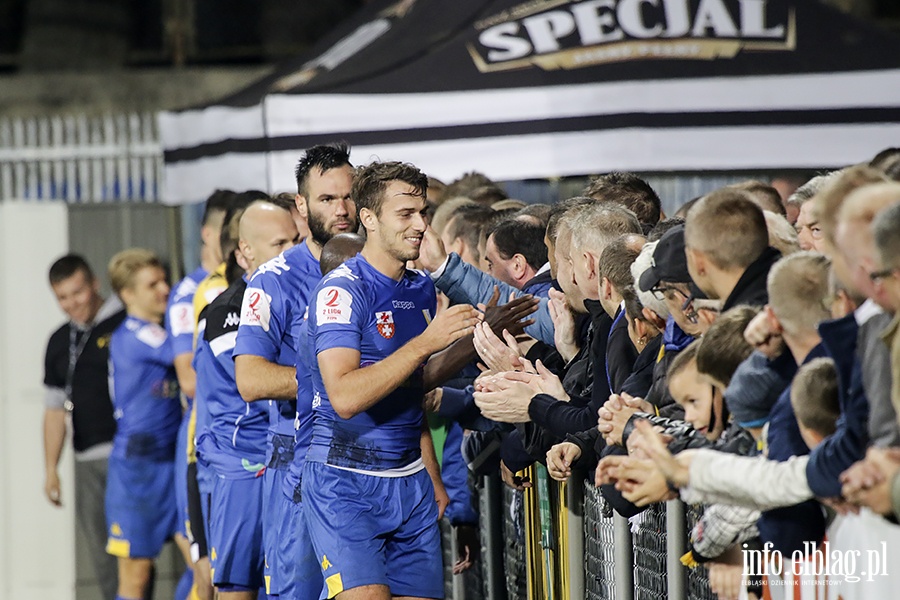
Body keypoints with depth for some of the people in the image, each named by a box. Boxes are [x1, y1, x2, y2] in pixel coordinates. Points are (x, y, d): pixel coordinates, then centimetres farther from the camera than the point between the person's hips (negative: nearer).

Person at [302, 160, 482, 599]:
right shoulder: (341, 290, -12)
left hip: (410, 481, 7)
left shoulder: (422, 290, 12)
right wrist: (426, 342, -22)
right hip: (345, 483, -7)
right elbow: (345, 396, -24)